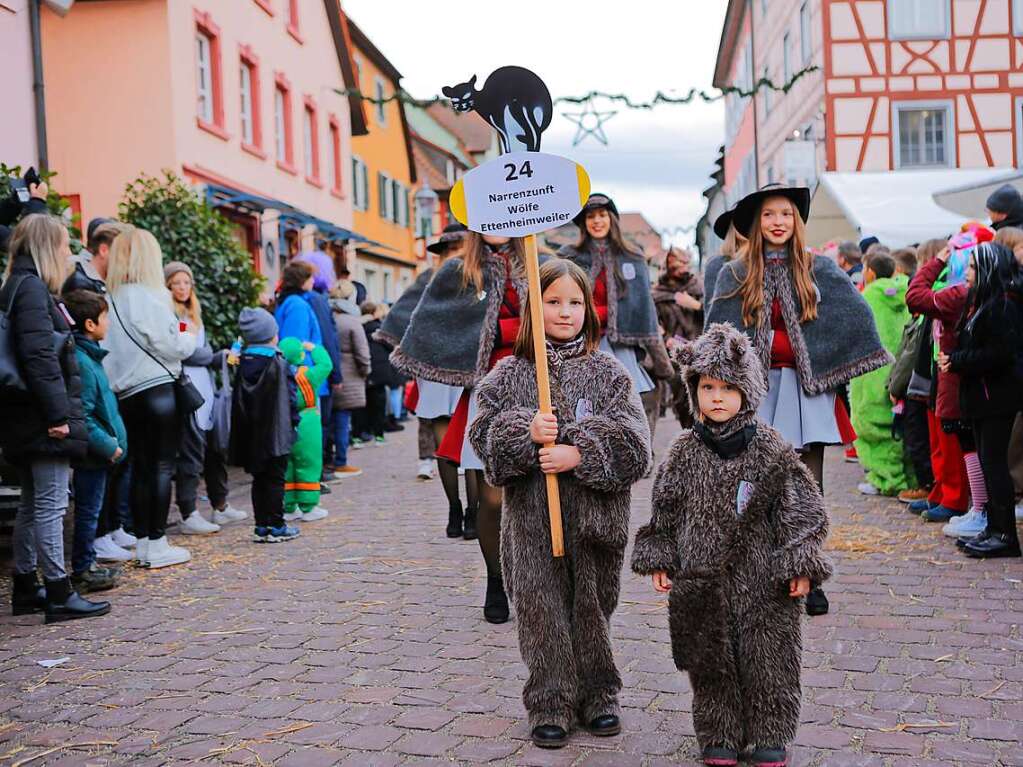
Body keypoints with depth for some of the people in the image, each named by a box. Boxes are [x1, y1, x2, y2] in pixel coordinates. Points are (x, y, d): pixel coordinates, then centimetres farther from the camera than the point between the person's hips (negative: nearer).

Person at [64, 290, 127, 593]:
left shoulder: (89, 357, 11)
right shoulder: (80, 362, -21)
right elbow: (81, 416, -25)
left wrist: (111, 441, 15)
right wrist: (108, 446, -21)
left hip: (98, 452, 10)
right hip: (93, 451, -10)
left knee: (91, 509, 18)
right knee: (88, 509, 1)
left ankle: (87, 565, 28)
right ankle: (83, 571, 11)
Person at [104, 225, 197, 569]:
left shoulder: (111, 299, 7)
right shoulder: (148, 296, -11)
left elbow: (111, 347, 9)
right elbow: (173, 345, -12)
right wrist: (190, 337, 10)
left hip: (126, 393, 6)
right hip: (157, 389, -6)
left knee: (140, 467, 12)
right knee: (162, 467, 0)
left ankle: (143, 541, 17)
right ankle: (157, 544, 2)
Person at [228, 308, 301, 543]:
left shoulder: (243, 364, 4)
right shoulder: (280, 365, -11)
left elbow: (239, 400, 10)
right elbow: (291, 398, -8)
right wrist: (294, 421, 4)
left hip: (251, 435, 5)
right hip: (276, 433, -5)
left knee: (259, 479, 11)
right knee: (275, 479, 1)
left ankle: (261, 526, 13)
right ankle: (276, 526, 3)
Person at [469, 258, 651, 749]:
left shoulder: (607, 372, 3)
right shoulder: (511, 372, 4)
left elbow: (632, 441, -5)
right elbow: (484, 431, -1)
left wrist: (580, 455, -18)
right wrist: (525, 432, -19)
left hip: (594, 511, 0)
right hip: (531, 511, 0)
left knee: (591, 603, 10)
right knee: (542, 605, 5)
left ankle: (597, 696, 27)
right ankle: (549, 704, 18)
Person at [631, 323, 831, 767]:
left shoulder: (772, 451, -6)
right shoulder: (685, 452, 1)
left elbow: (801, 508, -3)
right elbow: (664, 510, 9)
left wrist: (801, 565, -8)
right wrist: (658, 560, 6)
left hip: (761, 580, -2)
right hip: (701, 580, 2)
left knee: (766, 658, 6)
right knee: (710, 662, 9)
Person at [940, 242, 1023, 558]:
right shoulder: (979, 302, 16)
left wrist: (956, 361, -16)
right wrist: (951, 359, -1)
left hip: (997, 398, -10)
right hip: (981, 396, 10)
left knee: (994, 462, -7)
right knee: (988, 463, 12)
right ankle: (994, 529, 18)